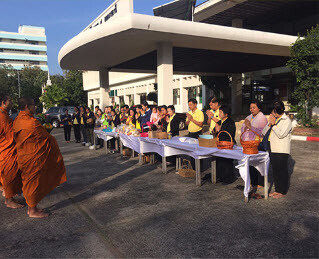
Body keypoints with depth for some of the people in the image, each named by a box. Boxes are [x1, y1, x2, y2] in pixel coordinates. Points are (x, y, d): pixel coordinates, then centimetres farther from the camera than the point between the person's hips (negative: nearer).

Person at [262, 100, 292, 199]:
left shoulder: (287, 120, -8)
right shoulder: (273, 119, 11)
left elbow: (281, 134, -20)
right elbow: (263, 133, 7)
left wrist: (273, 124, -15)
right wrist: (269, 124, -8)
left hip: (282, 151, -7)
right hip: (273, 149, 7)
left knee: (282, 171, 2)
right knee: (275, 170, 14)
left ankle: (282, 191, 12)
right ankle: (277, 190, 25)